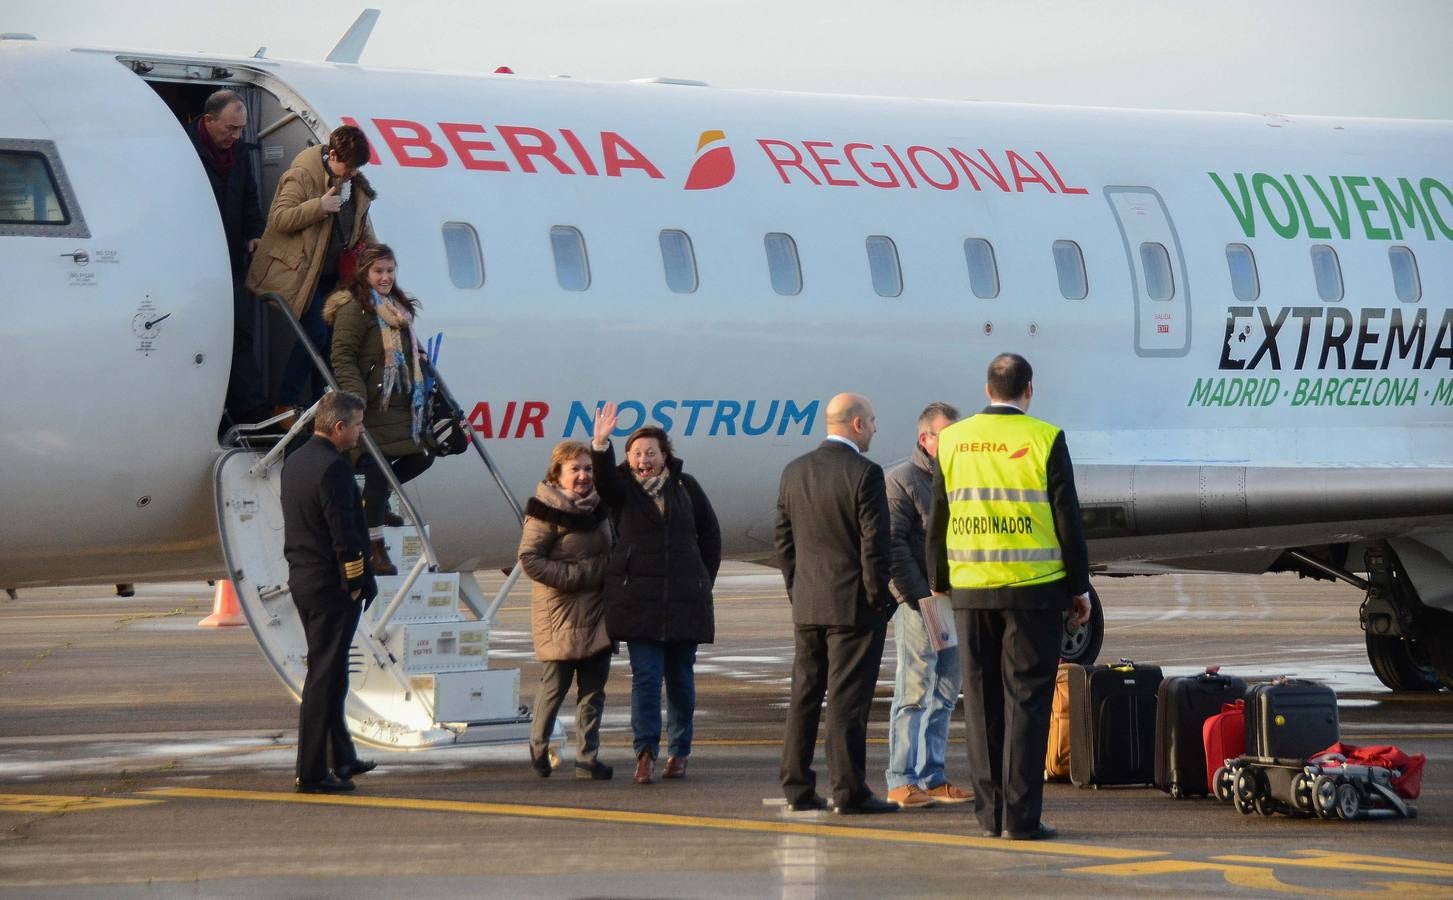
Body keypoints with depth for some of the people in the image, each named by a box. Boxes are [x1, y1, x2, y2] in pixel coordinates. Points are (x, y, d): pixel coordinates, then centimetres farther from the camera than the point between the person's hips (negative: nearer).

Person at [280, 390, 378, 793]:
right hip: (331, 585, -10)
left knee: (327, 672, 19)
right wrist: (358, 582, -14)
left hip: (301, 579, 10)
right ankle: (312, 772, -4)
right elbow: (345, 533, -21)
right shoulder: (333, 467, -18)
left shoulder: (294, 462, 13)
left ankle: (342, 758, 30)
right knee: (325, 677, -6)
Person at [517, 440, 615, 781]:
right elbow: (529, 558, -14)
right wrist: (574, 576, -18)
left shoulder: (597, 506, 11)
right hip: (559, 613, -6)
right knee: (555, 684, 0)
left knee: (593, 688, 4)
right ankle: (539, 748, 20)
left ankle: (588, 757, 8)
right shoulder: (546, 510, -10)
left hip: (596, 612, 6)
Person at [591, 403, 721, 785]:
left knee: (681, 678, 7)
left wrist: (704, 580, 10)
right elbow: (604, 478, -21)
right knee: (645, 677, -9)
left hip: (685, 598, 2)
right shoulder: (622, 488, 3)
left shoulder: (685, 487, 8)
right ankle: (645, 753, -13)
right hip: (638, 597, -2)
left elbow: (710, 534, 15)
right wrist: (600, 444, -39)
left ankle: (678, 753, 16)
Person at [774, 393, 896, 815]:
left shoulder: (794, 471, 8)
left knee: (804, 697, 11)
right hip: (853, 605, -6)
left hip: (807, 605, 6)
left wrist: (797, 593, 17)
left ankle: (797, 788, 12)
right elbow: (875, 544, -15)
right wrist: (878, 600, -7)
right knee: (848, 700, -5)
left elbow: (784, 541, 11)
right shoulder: (865, 473, -13)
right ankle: (849, 790, -4)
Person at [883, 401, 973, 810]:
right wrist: (920, 597, -16)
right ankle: (901, 781, -5)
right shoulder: (901, 481, -6)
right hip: (919, 605, -7)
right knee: (914, 694, -7)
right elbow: (893, 545, -12)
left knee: (945, 695, 8)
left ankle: (931, 777, 13)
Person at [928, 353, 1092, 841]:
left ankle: (989, 812, 10)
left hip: (971, 592, 3)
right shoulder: (1044, 440, -7)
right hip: (1034, 590, -3)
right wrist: (1079, 587, 4)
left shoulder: (953, 440, 4)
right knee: (1026, 700, -1)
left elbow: (938, 521, 9)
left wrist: (939, 581, 19)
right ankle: (1020, 815, -4)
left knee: (982, 702, 9)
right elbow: (1067, 520, -5)